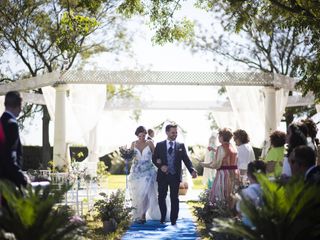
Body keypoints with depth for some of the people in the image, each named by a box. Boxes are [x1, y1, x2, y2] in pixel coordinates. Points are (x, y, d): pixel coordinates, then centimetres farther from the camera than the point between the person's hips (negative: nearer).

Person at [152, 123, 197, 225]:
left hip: (175, 176, -1)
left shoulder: (181, 146, 4)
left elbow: (186, 159, -3)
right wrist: (160, 166, -14)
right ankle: (163, 217, 26)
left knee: (174, 199, 2)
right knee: (161, 197, 9)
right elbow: (154, 158, 5)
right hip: (162, 176, 1)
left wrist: (192, 170, -19)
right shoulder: (159, 145, 4)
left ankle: (173, 220, 10)